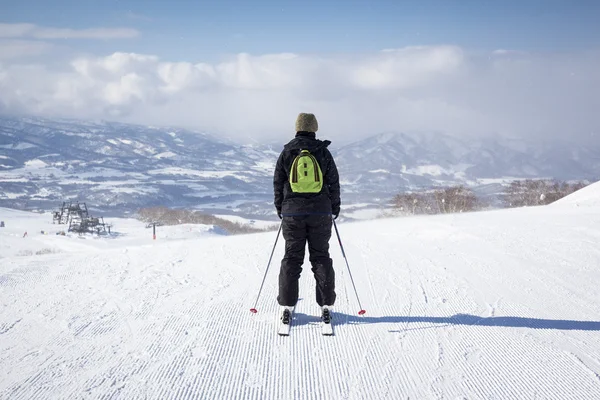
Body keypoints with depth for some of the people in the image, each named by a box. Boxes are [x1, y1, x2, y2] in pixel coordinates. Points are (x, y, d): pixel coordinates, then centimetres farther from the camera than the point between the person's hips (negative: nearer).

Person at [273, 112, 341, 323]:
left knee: (292, 258, 5)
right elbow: (333, 181, 3)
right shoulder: (323, 152, -1)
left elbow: (278, 182, 5)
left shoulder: (287, 152, 0)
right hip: (320, 213, 0)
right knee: (321, 257, 6)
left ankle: (287, 306, 3)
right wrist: (335, 207, 15)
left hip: (293, 212, 0)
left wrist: (280, 208, 16)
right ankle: (326, 306, 4)